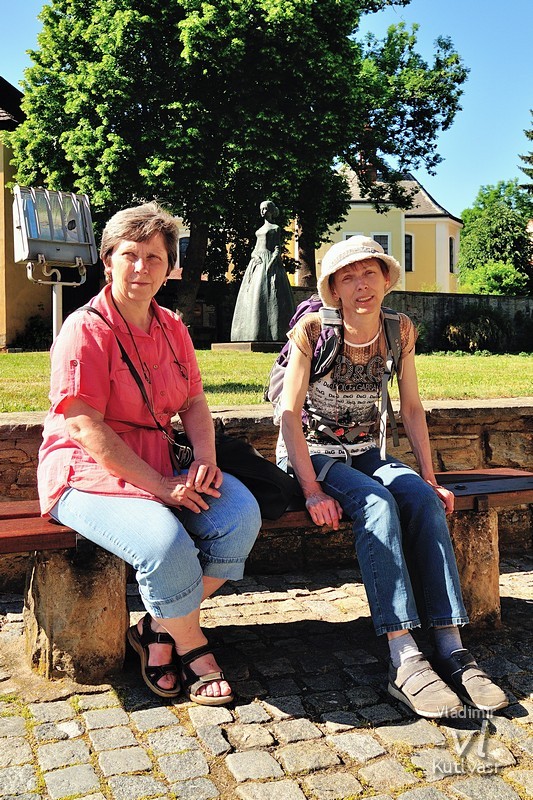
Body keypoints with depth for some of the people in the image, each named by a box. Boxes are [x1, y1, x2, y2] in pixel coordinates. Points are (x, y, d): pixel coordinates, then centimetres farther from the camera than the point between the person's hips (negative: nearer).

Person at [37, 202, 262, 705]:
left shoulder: (171, 329, 11)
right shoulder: (86, 330, -11)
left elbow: (194, 403, 12)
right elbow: (86, 427, -18)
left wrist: (205, 457, -10)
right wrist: (161, 487, -21)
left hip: (158, 468, 7)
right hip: (86, 473, -7)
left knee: (241, 513, -15)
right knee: (166, 542, -32)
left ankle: (158, 630, -1)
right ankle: (191, 645, -1)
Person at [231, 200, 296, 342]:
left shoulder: (275, 228, 4)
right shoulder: (260, 230, 23)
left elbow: (278, 248, -5)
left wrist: (272, 263, -19)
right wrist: (253, 257, 3)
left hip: (269, 260, -7)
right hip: (257, 261, 7)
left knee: (267, 296, -15)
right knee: (253, 296, -1)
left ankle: (271, 334, -17)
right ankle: (255, 333, -3)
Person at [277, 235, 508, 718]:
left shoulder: (400, 330, -1)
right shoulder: (313, 330, -14)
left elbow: (412, 408, 5)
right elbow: (290, 414, -16)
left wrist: (429, 476, -2)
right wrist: (312, 490, -24)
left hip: (365, 453, 4)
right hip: (311, 453, -4)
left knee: (424, 500, -25)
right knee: (377, 505, -32)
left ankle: (451, 647, -27)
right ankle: (405, 662, -35)